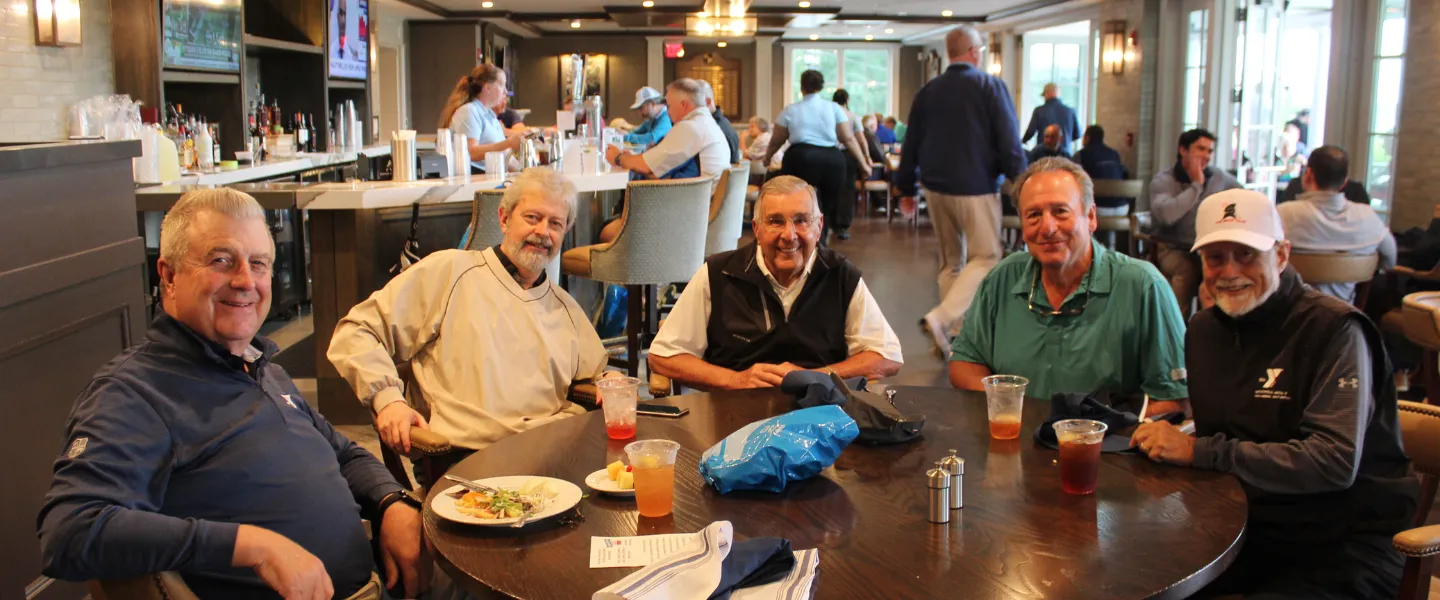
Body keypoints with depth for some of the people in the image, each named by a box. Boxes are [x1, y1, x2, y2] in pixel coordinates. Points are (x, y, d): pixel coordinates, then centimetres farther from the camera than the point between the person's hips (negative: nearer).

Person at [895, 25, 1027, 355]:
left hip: (936, 187, 6)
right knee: (985, 258, 1)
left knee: (950, 260, 14)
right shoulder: (990, 85, -7)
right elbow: (1009, 141, -11)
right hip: (975, 188, -6)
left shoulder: (928, 90, 7)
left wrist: (905, 186, 19)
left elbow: (911, 144, 11)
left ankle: (953, 333, 15)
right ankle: (942, 318, -17)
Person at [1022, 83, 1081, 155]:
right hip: (1065, 153, 2)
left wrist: (1023, 141, 17)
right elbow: (1077, 134, 10)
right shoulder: (1070, 111, 3)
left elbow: (1031, 132, -5)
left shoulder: (1039, 110, -4)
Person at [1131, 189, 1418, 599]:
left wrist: (1198, 452, -25)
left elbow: (1336, 462, -24)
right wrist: (1163, 426, -6)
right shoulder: (1204, 328, 9)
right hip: (1245, 524, 6)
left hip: (1342, 542, -5)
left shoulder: (1334, 329, -14)